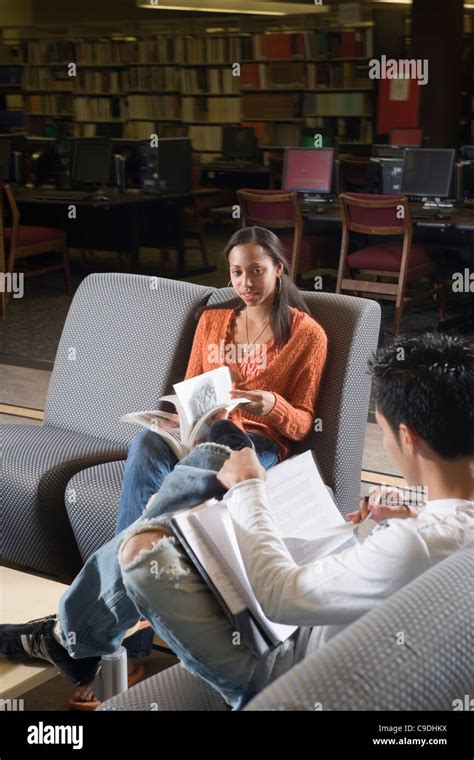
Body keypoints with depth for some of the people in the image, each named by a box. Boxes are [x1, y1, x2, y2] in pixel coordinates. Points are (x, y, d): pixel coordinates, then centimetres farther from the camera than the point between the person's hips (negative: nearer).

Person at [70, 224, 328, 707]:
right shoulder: (212, 320, 20)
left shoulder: (306, 333, 6)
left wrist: (271, 406, -19)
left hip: (256, 446, -3)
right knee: (147, 444, -36)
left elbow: (301, 424, 3)